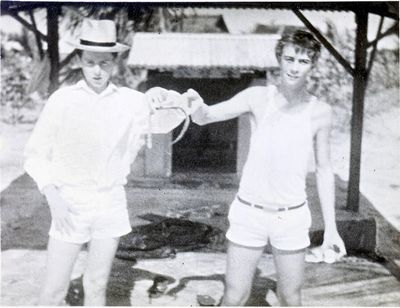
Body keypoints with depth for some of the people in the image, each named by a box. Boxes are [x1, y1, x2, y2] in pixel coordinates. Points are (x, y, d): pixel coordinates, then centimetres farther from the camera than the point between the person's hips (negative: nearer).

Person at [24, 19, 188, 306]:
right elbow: (36, 154, -1)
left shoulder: (131, 101, -2)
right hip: (70, 204, -1)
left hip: (110, 204, 2)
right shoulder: (62, 100, -6)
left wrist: (163, 95, -22)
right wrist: (53, 198, -13)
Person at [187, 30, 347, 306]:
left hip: (292, 217, 1)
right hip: (249, 212, -1)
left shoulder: (321, 112, -3)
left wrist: (331, 227, 4)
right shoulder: (258, 98, -7)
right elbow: (204, 117, -11)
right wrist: (196, 104, -36)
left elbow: (324, 170, 4)